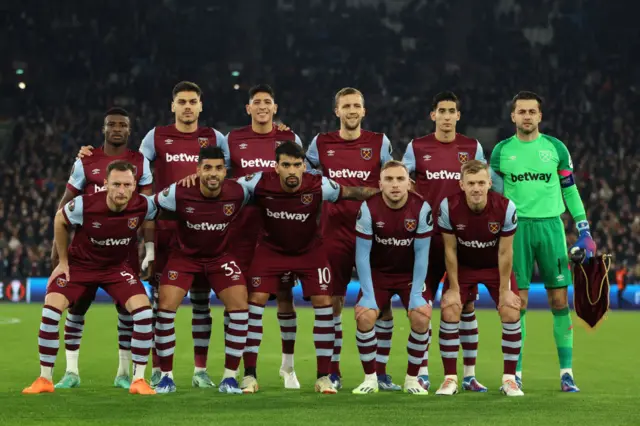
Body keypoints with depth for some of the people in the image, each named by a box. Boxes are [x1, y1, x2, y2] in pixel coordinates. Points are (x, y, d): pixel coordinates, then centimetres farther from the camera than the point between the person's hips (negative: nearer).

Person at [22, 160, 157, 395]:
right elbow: (60, 221, -5)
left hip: (117, 266, 1)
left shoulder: (143, 206, -24)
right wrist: (63, 260, 0)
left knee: (144, 312, -19)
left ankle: (138, 379, -5)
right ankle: (44, 379, -1)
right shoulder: (84, 205, -27)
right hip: (78, 263, -1)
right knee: (51, 310, -17)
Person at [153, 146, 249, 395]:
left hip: (221, 256, 1)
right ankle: (166, 377, 3)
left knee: (240, 308, -15)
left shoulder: (238, 193, -20)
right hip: (184, 255, -1)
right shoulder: (178, 193, -24)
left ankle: (229, 378, -1)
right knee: (165, 308, -14)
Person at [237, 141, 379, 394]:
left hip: (310, 250, 0)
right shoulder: (260, 183, -24)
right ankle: (249, 375, 1)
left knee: (323, 303, -10)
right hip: (271, 248, 0)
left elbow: (352, 192, -11)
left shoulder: (319, 186, -24)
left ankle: (324, 377, 0)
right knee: (255, 302, -10)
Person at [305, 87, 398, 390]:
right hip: (333, 232, 1)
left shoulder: (380, 143, 4)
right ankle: (333, 372, 12)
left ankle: (380, 372, 6)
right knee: (332, 302, 3)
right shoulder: (321, 144, 7)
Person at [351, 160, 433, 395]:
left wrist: (417, 292, -16)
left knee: (421, 316, -21)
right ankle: (370, 378, -4)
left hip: (410, 273, 0)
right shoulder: (369, 208, -18)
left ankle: (412, 379, -2)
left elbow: (421, 253, -11)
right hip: (377, 272, 0)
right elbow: (362, 253, -13)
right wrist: (368, 293, -18)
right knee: (365, 316, -21)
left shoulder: (421, 208, -17)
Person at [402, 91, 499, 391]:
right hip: (427, 235, -1)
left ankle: (469, 375, 6)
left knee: (467, 302, 0)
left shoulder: (473, 148, 6)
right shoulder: (417, 147, 3)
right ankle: (422, 373, 9)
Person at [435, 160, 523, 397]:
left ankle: (509, 379, 0)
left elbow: (505, 252, -16)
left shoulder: (505, 208, -27)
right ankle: (450, 378, -4)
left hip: (496, 267, 0)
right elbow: (450, 250, -14)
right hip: (463, 266, 0)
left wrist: (504, 290, -12)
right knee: (449, 313, -16)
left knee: (511, 314, -14)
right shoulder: (449, 207, -26)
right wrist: (454, 287, -11)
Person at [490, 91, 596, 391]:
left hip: (550, 225, 0)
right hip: (516, 228, 0)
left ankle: (566, 372, 4)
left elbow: (570, 190, 11)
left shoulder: (556, 148, 7)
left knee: (560, 300, -2)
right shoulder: (501, 151, 7)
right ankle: (515, 373, 5)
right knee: (517, 302, -2)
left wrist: (585, 231, 6)